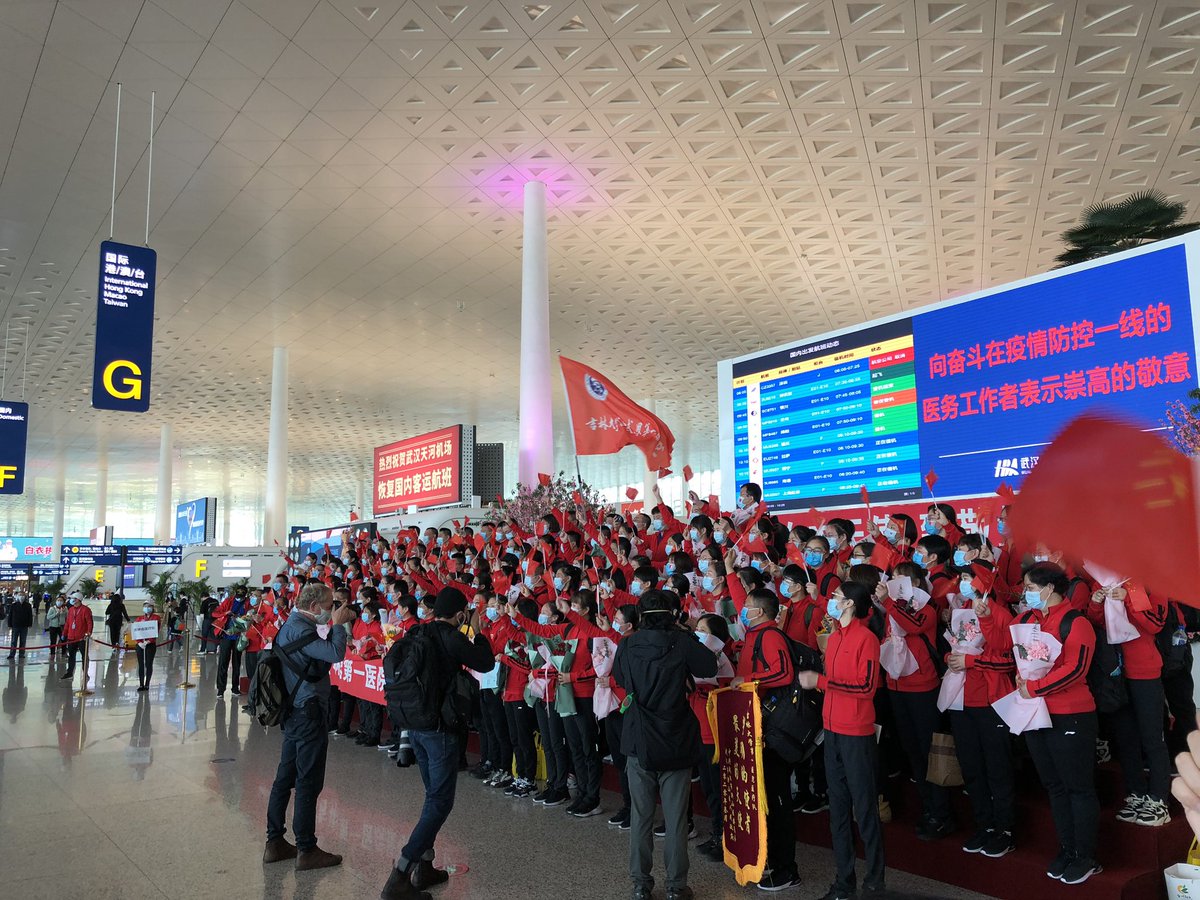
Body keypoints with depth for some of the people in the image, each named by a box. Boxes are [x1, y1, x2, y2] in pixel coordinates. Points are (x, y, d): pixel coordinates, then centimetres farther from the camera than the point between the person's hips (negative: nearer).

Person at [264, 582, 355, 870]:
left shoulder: (292, 625, 13)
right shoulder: (300, 629, -19)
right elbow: (336, 654, -29)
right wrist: (338, 624, -17)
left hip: (295, 713, 11)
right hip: (309, 713, -11)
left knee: (285, 778, 15)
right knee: (309, 782, -1)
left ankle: (275, 842, 24)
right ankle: (306, 850, 7)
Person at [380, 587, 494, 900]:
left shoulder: (414, 634, 4)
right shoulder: (452, 638, -15)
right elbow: (487, 663, -5)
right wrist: (479, 633, 9)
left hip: (414, 725, 8)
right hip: (440, 728, -8)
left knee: (433, 796, 21)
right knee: (440, 802, -2)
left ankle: (423, 867, 24)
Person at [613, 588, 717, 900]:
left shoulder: (627, 645, -5)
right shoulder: (682, 641, -12)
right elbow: (710, 667, 1)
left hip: (638, 742, 1)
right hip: (676, 742, -1)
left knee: (641, 815, 12)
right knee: (676, 817, 9)